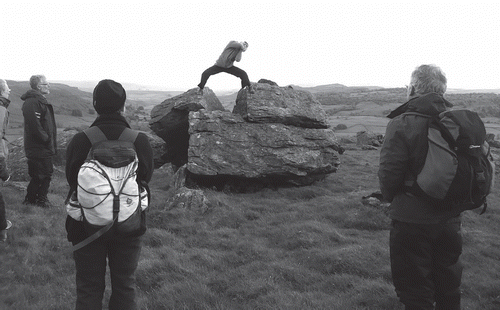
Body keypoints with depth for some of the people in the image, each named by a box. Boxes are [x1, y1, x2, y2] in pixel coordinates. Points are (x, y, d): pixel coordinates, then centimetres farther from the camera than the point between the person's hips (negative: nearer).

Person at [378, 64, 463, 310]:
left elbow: (389, 173, -15)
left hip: (412, 219, -6)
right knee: (449, 283, 23)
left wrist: (392, 198, 5)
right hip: (450, 217, 6)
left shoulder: (402, 124, -17)